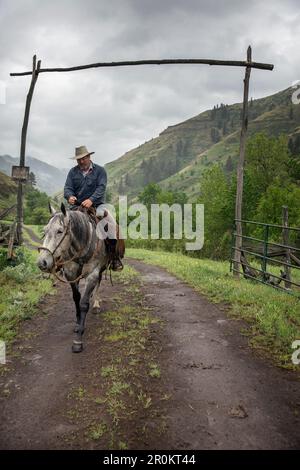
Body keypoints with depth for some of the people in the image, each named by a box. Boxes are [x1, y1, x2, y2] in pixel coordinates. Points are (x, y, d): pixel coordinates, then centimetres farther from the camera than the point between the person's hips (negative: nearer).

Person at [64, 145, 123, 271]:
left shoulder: (100, 170, 1)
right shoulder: (73, 172, 9)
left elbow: (101, 188, -12)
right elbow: (67, 187, 1)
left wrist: (91, 200, -30)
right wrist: (70, 196, -25)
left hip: (96, 204, -2)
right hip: (77, 206, 3)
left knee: (111, 222, -25)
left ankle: (114, 257, -19)